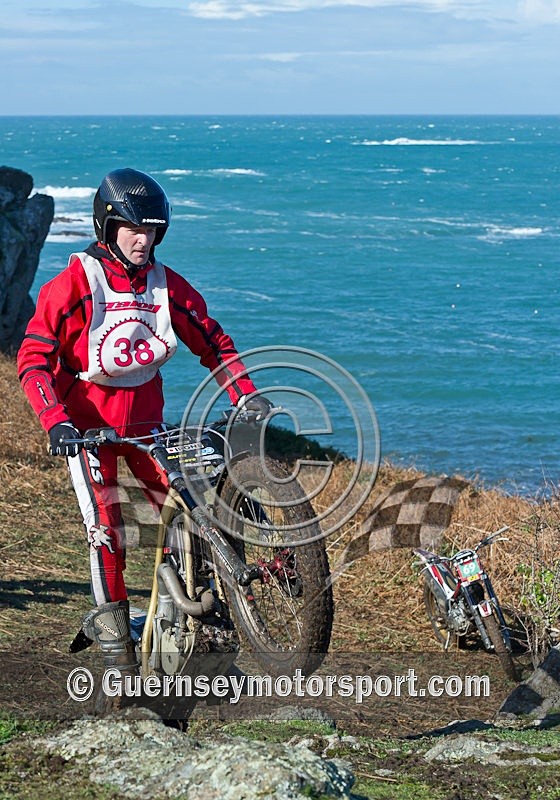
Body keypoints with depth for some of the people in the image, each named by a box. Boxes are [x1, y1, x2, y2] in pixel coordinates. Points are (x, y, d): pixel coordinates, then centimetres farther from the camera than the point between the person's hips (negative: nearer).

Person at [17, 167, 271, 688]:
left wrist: (246, 395, -5)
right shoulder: (77, 282, -13)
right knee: (107, 528, -11)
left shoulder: (166, 285, -1)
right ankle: (111, 628, 1)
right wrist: (55, 421, -26)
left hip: (144, 419, 4)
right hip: (86, 422, -4)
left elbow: (212, 342, 8)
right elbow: (33, 357, -15)